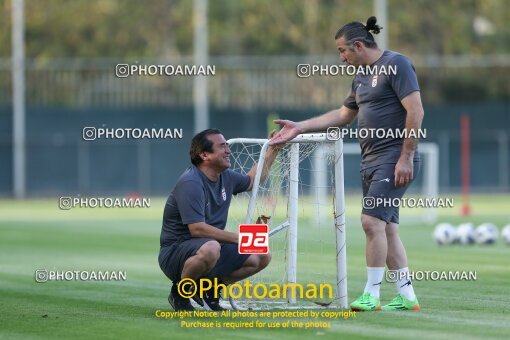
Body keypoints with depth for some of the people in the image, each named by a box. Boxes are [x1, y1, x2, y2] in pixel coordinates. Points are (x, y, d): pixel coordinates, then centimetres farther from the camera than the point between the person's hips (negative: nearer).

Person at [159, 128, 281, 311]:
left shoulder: (226, 176, 8)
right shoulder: (191, 183, -21)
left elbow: (251, 181, 32)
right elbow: (197, 229, -27)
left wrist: (273, 150, 27)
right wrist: (239, 238, -23)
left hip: (211, 248, 9)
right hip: (175, 253, -9)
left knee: (262, 257, 3)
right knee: (210, 249, -41)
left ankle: (209, 288, 13)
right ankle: (179, 293, -14)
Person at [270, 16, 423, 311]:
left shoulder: (396, 64, -10)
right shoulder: (362, 75, 18)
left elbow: (415, 112, -16)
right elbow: (343, 115, 28)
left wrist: (406, 158, -20)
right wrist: (300, 128, 22)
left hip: (395, 160, -9)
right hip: (372, 162, 9)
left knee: (372, 220, -16)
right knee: (387, 229, 6)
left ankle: (371, 295, -11)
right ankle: (407, 296, 9)